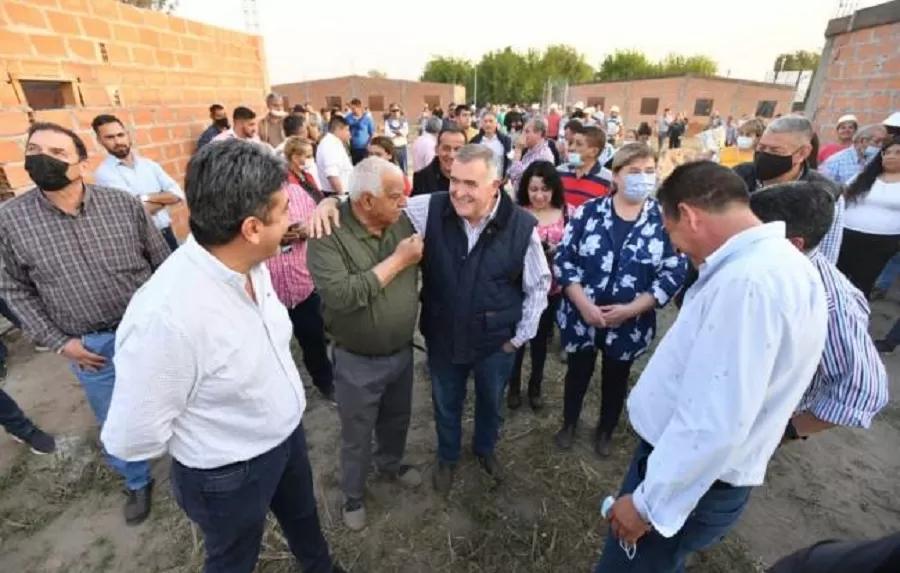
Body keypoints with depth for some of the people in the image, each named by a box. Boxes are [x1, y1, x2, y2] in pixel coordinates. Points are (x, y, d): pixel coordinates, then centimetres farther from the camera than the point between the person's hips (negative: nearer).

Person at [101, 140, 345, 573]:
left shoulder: (250, 263, -14)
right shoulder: (165, 315, -38)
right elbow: (134, 438, -24)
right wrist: (205, 440, -8)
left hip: (288, 432, 7)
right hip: (231, 474, -6)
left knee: (303, 516, 33)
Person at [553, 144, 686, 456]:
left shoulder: (665, 220, -7)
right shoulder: (589, 211, -8)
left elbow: (673, 275, -8)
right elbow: (563, 259, -9)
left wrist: (630, 310, -17)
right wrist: (584, 305, -17)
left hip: (630, 323, 1)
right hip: (581, 317, 0)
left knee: (616, 380, 21)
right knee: (577, 373, 19)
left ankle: (605, 431, 48)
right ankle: (569, 424, 45)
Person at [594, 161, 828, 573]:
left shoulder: (747, 281, -30)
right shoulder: (774, 260, 4)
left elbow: (715, 424, -31)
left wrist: (649, 502, -20)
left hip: (691, 480, -8)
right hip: (697, 468, 9)